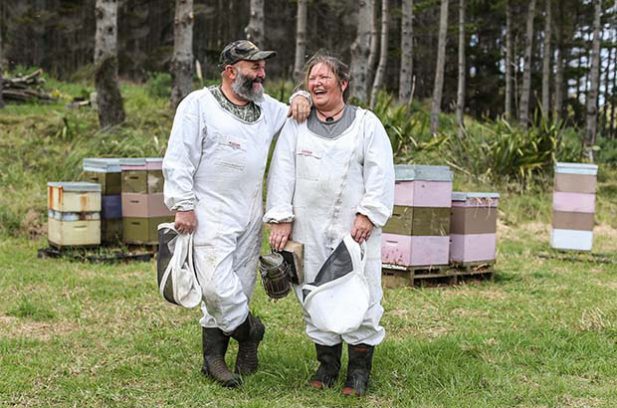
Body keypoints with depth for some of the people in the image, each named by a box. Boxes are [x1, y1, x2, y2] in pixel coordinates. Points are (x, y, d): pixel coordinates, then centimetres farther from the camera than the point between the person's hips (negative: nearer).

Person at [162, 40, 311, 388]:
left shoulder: (267, 108, 15)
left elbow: (296, 118, 32)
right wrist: (183, 205, -13)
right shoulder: (199, 104, -3)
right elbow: (178, 160, -6)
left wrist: (301, 98, 8)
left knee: (239, 289, 7)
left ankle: (213, 357, 19)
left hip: (250, 217, 6)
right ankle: (250, 331, 11)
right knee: (218, 287, -16)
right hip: (210, 215, -6)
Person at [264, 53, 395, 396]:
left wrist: (368, 214, -11)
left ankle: (360, 368, 12)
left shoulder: (366, 123, 4)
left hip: (355, 227, -2)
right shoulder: (296, 125, 10)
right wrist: (281, 218, -2)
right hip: (309, 228, 3)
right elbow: (282, 172, 6)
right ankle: (327, 362, 22)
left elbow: (380, 173, -2)